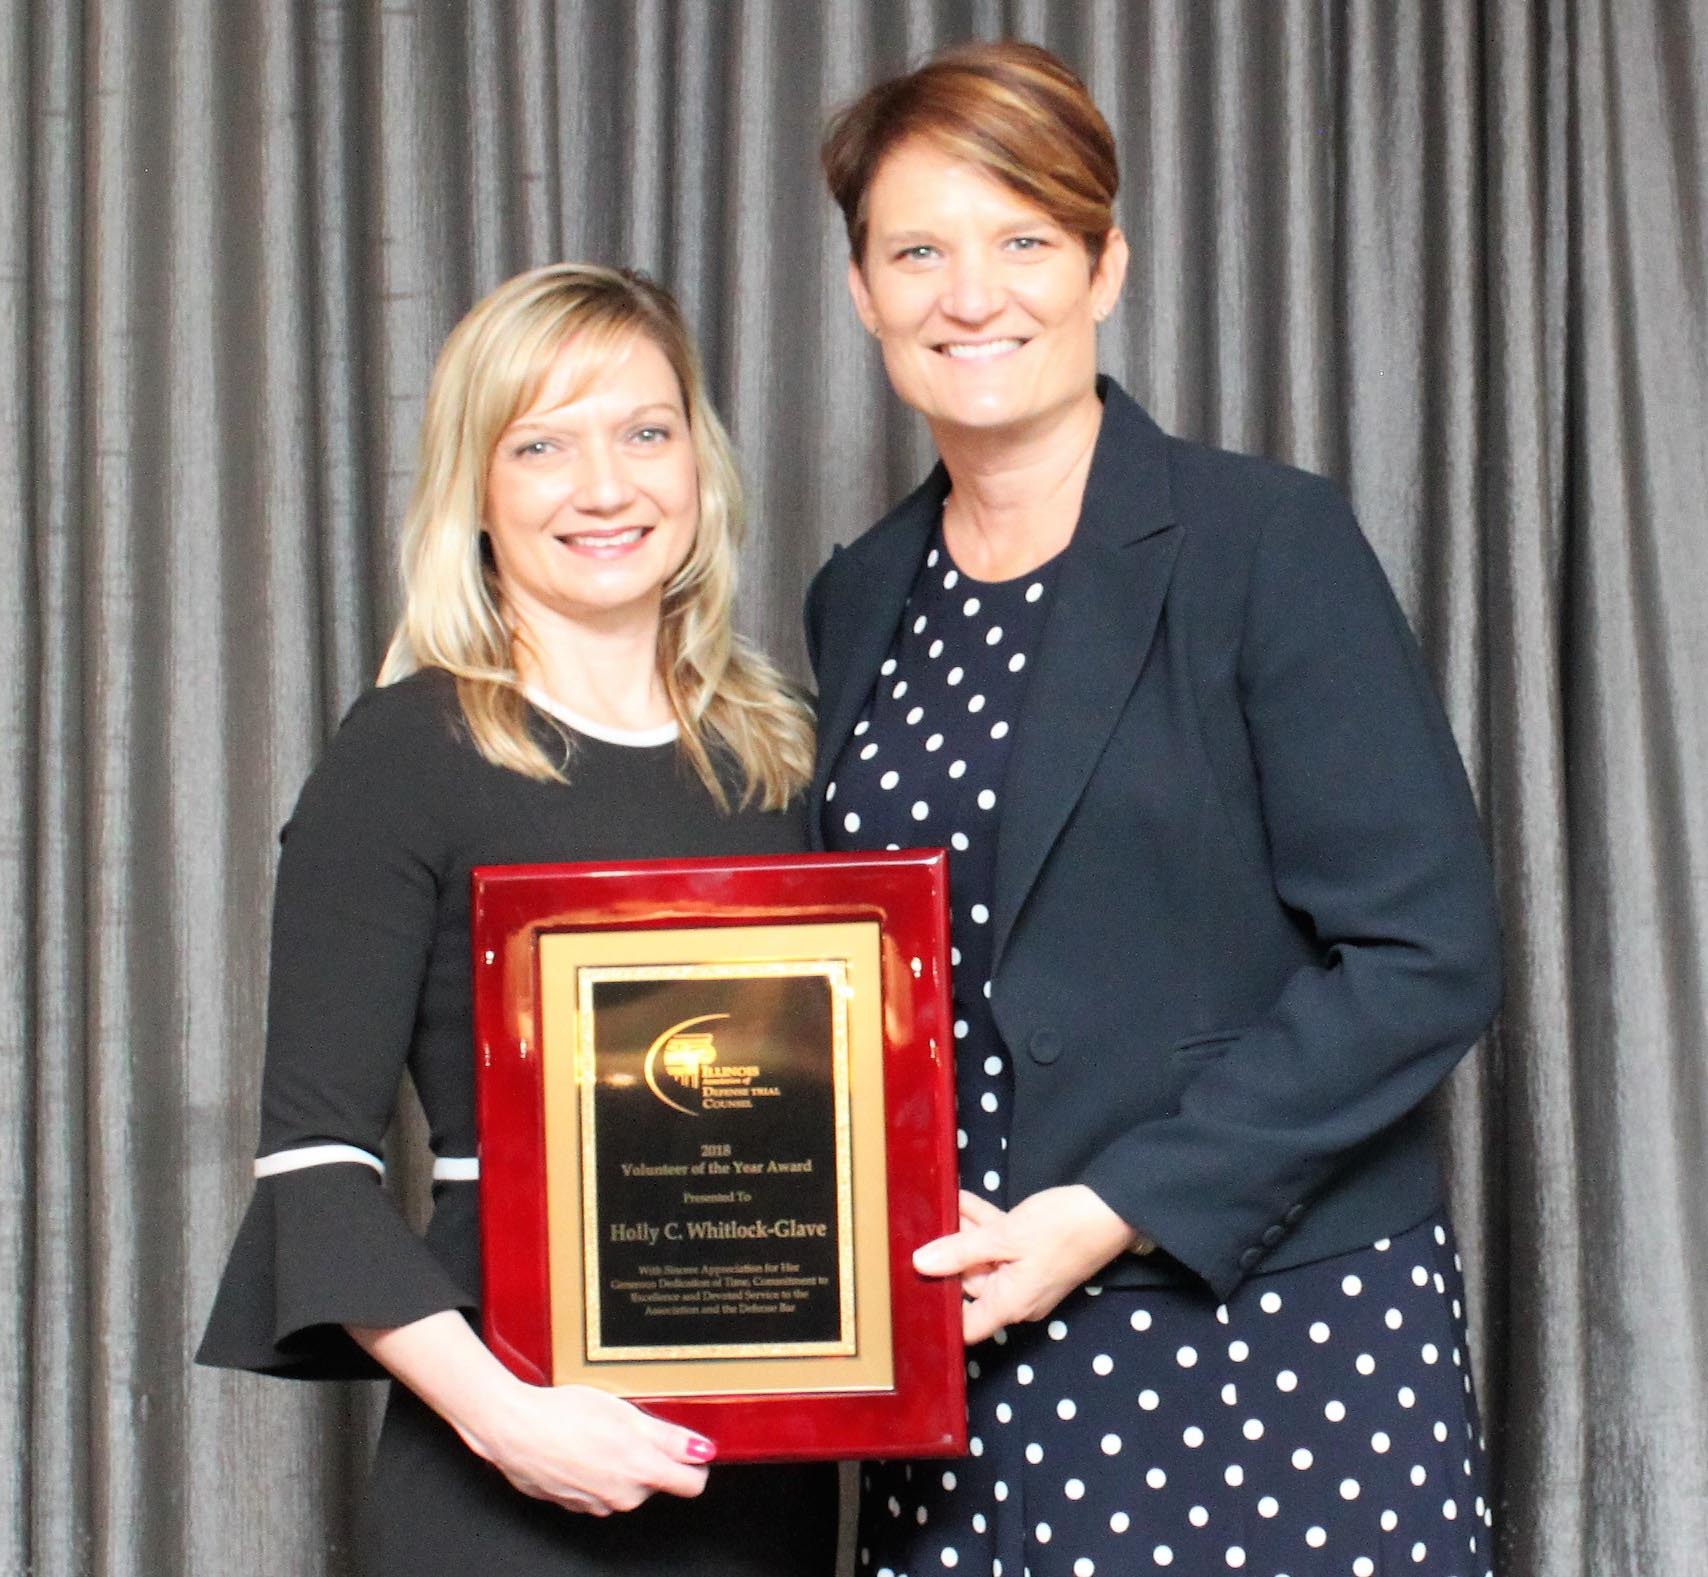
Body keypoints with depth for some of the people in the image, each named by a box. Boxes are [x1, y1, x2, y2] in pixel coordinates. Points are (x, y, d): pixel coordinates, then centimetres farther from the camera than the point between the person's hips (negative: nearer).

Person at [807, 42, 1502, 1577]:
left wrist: (1115, 1211, -16)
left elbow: (1427, 955, -11)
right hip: (961, 1357, 4)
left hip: (1268, 1331, -4)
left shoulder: (1270, 543, -6)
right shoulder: (861, 601, 10)